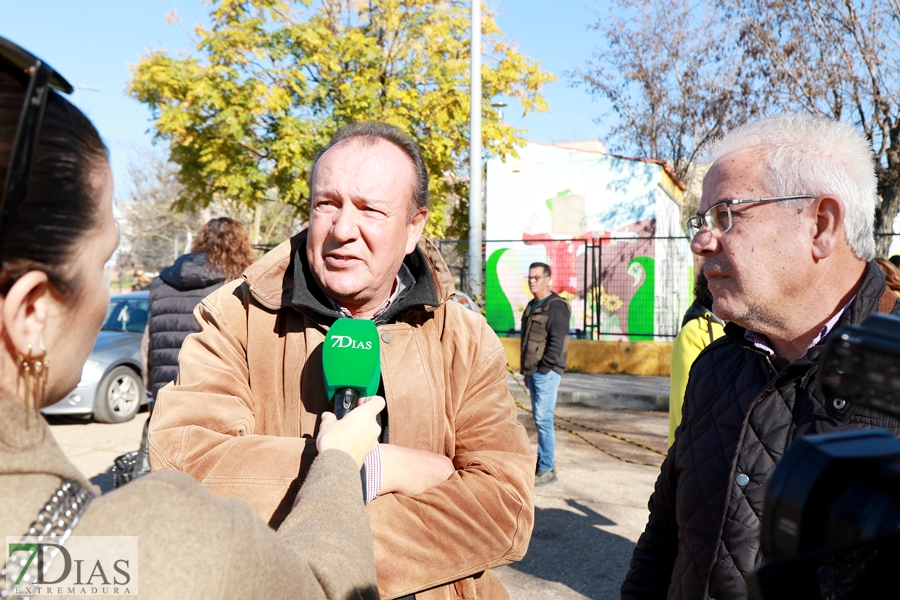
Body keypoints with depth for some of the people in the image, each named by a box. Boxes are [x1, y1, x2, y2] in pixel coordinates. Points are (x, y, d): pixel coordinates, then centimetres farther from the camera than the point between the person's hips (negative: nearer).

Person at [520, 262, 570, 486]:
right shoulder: (532, 306, 18)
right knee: (540, 418, 13)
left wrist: (544, 369, -18)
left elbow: (556, 342, -17)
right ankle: (545, 461, 21)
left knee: (543, 419, -9)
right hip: (533, 372, 9)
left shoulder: (556, 306, -10)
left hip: (546, 372, -9)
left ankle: (547, 469, -4)